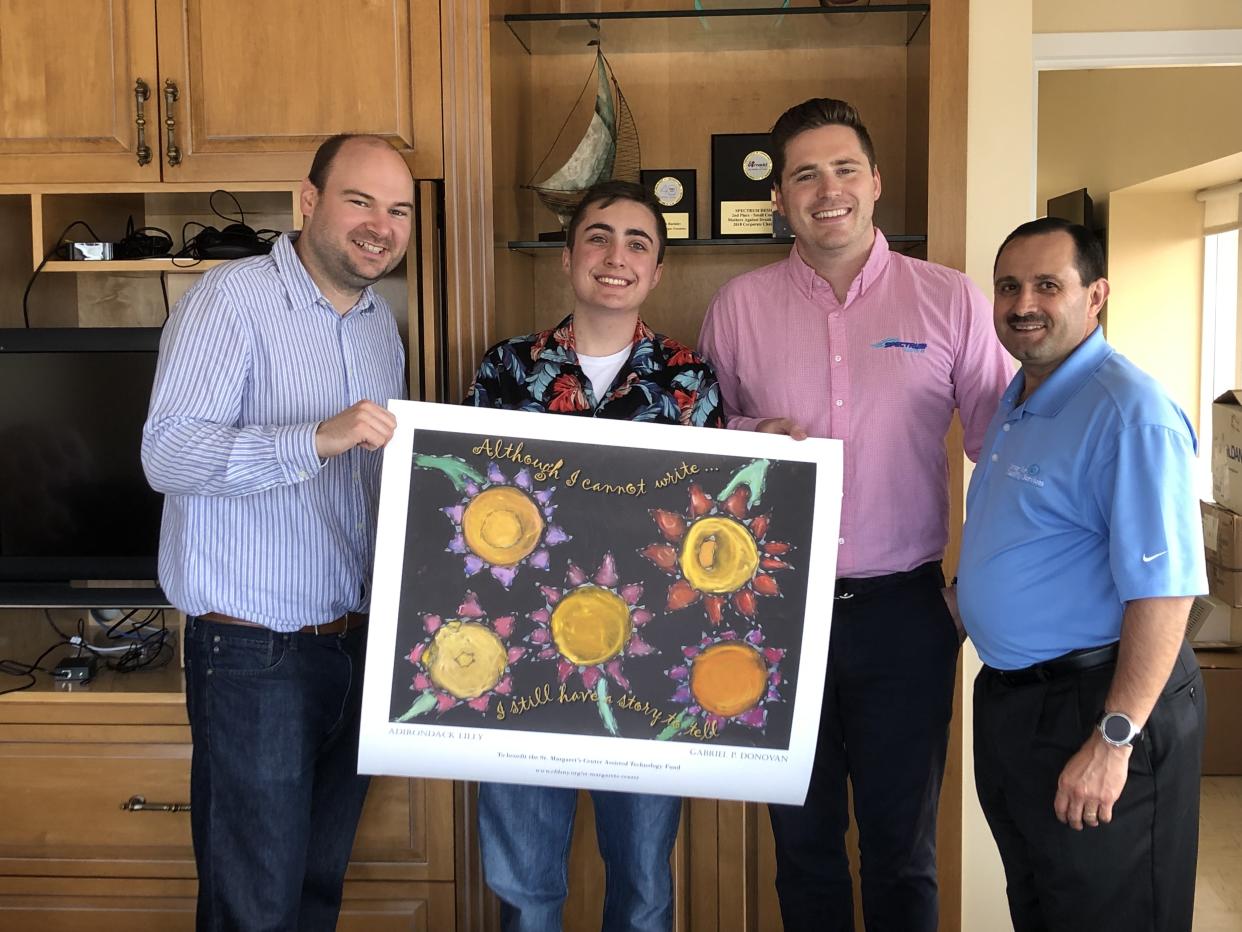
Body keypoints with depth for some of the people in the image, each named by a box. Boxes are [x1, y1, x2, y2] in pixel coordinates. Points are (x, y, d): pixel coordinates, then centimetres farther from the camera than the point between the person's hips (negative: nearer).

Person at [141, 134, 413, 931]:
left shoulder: (382, 324, 12)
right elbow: (168, 453, -23)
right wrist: (318, 438, -34)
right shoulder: (232, 299, -12)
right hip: (256, 653, -7)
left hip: (356, 643, 7)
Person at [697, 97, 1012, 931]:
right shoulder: (739, 305, 2)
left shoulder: (949, 299, -1)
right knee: (803, 838, 16)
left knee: (903, 847, 14)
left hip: (903, 610, -1)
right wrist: (753, 435, -12)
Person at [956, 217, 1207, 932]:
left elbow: (1163, 590, -25)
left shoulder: (1129, 412, -20)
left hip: (1095, 704, -9)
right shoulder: (1017, 403, 10)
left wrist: (1114, 739, -26)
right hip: (1009, 699, 9)